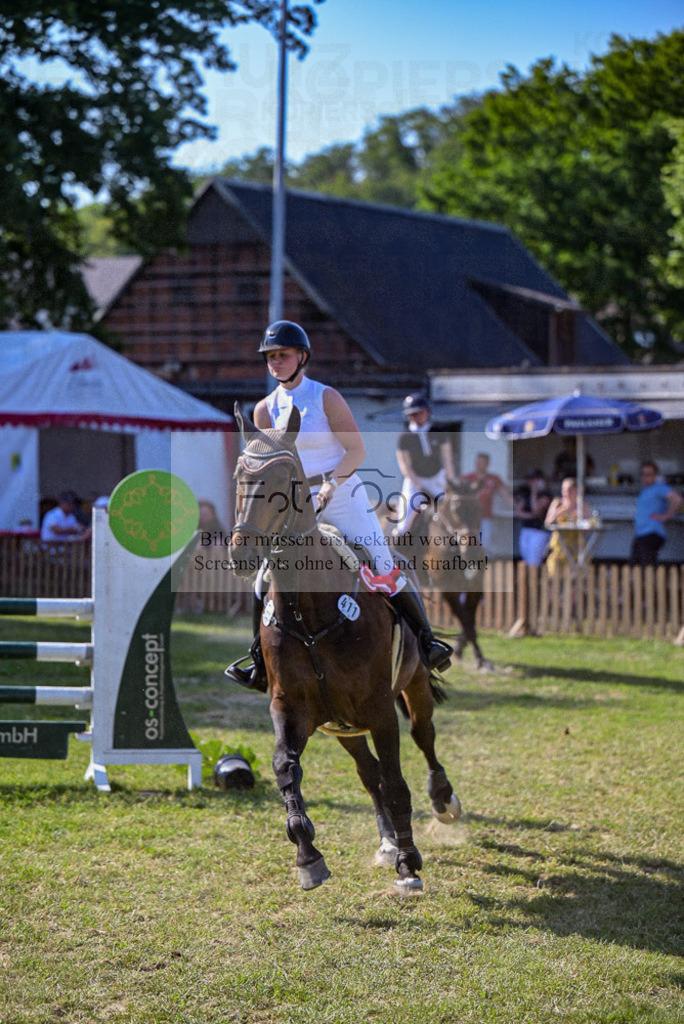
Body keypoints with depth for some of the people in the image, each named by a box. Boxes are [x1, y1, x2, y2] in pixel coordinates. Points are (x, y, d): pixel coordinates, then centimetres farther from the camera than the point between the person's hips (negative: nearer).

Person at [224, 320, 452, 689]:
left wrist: (331, 485, -19)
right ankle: (261, 661, 4)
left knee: (383, 569, -7)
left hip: (343, 493, -4)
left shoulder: (326, 398, -9)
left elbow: (356, 450, -10)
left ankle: (426, 639, 6)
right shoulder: (266, 409, 4)